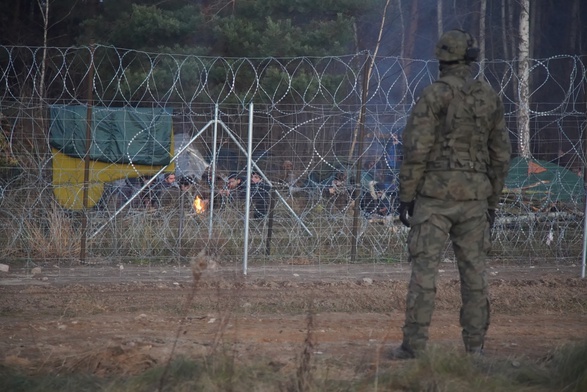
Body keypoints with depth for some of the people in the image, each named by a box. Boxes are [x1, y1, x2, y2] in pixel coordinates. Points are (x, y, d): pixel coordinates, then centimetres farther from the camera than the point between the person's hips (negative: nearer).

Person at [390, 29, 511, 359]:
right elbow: (501, 155, 11)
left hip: (435, 195, -4)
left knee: (425, 269, -4)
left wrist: (406, 196, -6)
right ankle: (475, 345, 7)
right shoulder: (490, 98, 7)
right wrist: (492, 202, 18)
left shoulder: (434, 96, -8)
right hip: (473, 195, 4)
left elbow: (416, 150, -13)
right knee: (474, 270, 7)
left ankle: (414, 344, -6)